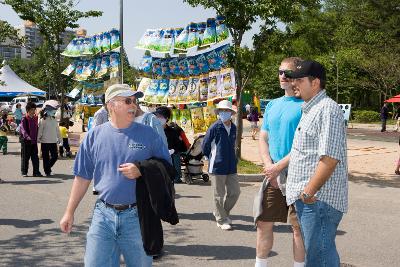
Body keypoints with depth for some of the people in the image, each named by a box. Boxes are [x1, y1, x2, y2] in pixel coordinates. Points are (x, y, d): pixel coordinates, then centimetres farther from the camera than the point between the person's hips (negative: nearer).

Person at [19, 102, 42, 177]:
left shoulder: (35, 118, 10)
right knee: (25, 157, 3)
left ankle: (36, 172, 9)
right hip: (25, 141, -5)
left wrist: (37, 138, 13)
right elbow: (23, 130, -19)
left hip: (34, 141, 5)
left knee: (35, 157, 5)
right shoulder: (24, 119, -9)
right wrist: (27, 137, -33)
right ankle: (24, 172, 13)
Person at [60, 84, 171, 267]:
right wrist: (69, 213, 9)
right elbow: (82, 177, 9)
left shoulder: (148, 135, 0)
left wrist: (141, 171, -15)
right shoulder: (94, 135, 3)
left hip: (136, 216, -1)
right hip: (103, 215, 1)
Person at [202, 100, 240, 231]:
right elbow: (205, 146, -1)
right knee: (219, 195, 4)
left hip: (231, 167, 6)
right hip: (217, 167, -5)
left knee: (234, 192, 8)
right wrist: (213, 158, 8)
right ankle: (221, 220, 17)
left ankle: (223, 212, 29)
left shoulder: (233, 128, 8)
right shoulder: (214, 127, -10)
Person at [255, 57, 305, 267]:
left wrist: (279, 167, -15)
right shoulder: (272, 105, 13)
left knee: (298, 226, 3)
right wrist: (268, 166, -4)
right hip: (273, 175, 6)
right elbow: (263, 139, 13)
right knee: (264, 222, 10)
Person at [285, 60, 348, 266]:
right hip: (305, 197, 10)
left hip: (319, 198, -10)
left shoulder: (327, 109, -14)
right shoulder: (309, 110, 19)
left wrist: (308, 192, -19)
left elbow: (329, 158, -22)